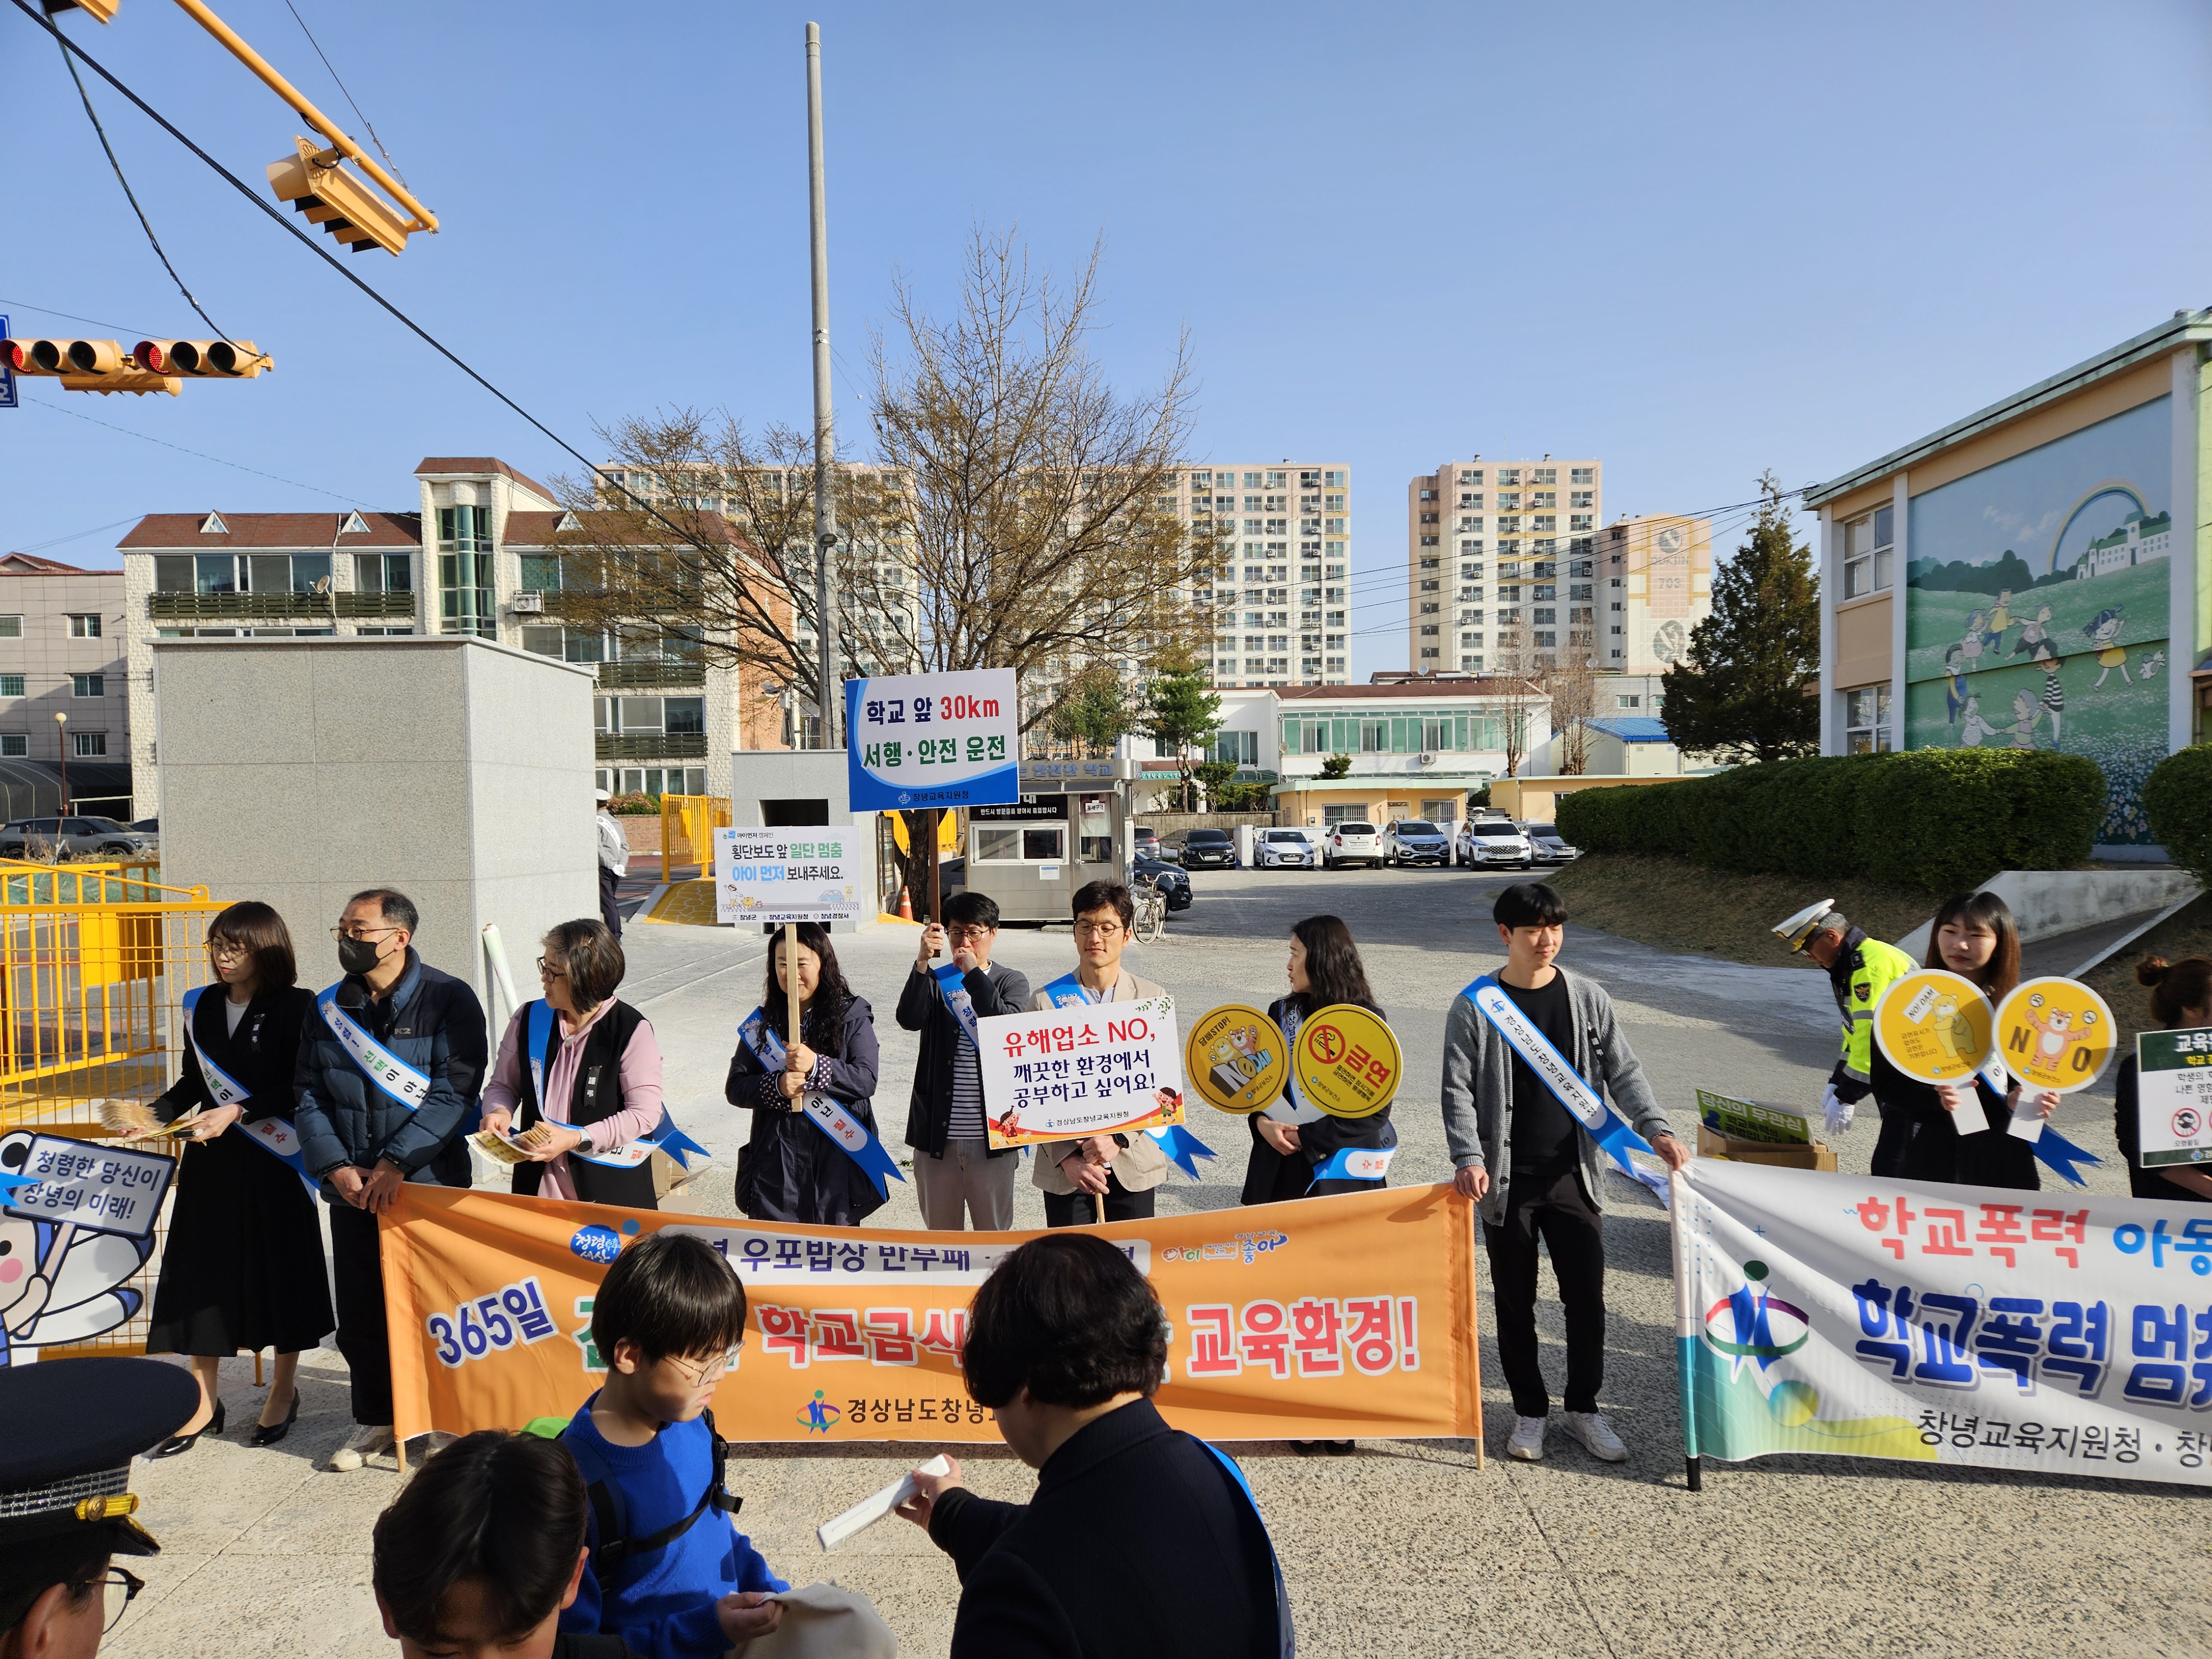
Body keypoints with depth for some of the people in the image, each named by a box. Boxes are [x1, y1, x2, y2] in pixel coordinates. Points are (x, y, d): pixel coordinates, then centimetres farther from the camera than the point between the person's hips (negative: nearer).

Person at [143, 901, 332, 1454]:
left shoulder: (296, 1007, -8)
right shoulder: (201, 1006, 7)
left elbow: (298, 1089, -13)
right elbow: (193, 1081, 14)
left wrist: (237, 1112, -22)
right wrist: (154, 1114, -2)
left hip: (274, 1159, -5)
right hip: (211, 1160, 5)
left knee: (280, 1270, 7)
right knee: (203, 1273, 8)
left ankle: (283, 1390, 25)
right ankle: (204, 1401, 23)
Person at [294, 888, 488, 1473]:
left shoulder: (448, 999, -9)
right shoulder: (327, 1009, 6)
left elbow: (454, 1091, -15)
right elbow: (308, 1096, 6)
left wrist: (396, 1163, -20)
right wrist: (336, 1166, -7)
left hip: (429, 1186, -4)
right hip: (352, 1191, 5)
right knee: (360, 1314, 13)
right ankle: (376, 1420, 31)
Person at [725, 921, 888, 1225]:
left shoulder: (852, 1016, 0)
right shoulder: (762, 1022, 7)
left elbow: (866, 1081, -8)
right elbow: (735, 1089, 4)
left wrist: (816, 1066, -22)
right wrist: (776, 1086, -15)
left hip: (837, 1158, -2)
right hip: (777, 1162, 2)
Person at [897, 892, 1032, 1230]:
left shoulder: (1012, 981, 3)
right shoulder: (934, 981, 7)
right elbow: (909, 1020, -13)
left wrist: (974, 973, -17)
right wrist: (923, 962, -24)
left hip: (991, 1134, -2)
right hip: (937, 1133, 2)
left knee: (994, 1233, 8)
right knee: (939, 1233, 13)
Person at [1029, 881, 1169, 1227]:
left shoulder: (1153, 999, 3)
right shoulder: (1046, 1002, 0)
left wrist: (1117, 1139, -15)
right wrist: (1068, 1158, -13)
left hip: (1133, 1164, 1)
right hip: (1065, 1171, -1)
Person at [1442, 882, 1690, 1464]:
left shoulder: (1588, 998, 2)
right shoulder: (1475, 1007, -5)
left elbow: (1622, 1071, 3)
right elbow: (1459, 1091, -7)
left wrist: (1654, 1128, -13)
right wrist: (1469, 1157, -20)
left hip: (1572, 1174, 2)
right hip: (1506, 1181, -2)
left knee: (1587, 1299, 7)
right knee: (1516, 1304, 9)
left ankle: (1584, 1409, 28)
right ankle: (1530, 1411, 27)